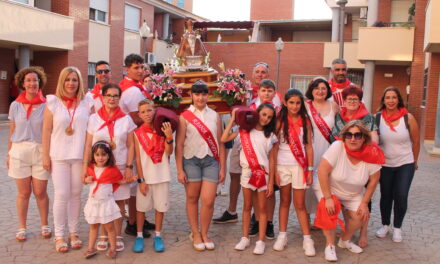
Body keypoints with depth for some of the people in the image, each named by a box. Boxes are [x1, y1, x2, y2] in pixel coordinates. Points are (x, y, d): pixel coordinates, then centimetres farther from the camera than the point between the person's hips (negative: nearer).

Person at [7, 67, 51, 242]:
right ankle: (22, 228, 21)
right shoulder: (15, 105, 5)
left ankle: (45, 226, 22)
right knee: (24, 192, 7)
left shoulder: (46, 106, -2)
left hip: (40, 151, -1)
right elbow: (12, 132, 9)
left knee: (40, 192, 4)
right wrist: (9, 154, 10)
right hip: (19, 151, 1)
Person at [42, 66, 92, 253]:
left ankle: (74, 233, 20)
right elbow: (47, 130, 0)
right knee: (61, 195, 0)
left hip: (80, 155, 1)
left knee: (76, 194, 8)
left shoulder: (86, 103, 3)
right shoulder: (53, 102, 0)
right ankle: (59, 235, 12)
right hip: (59, 156, -1)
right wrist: (45, 156, -2)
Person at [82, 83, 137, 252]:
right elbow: (88, 145, 4)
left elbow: (131, 145, 2)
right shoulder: (94, 119, 4)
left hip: (121, 167, 0)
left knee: (119, 200, 3)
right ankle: (104, 235, 17)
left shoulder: (126, 119, 3)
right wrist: (85, 166, -4)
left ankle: (118, 236, 16)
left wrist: (129, 167, -5)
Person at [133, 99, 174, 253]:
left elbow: (169, 152, -11)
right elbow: (138, 158, -4)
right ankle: (139, 236, 22)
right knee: (141, 207, 8)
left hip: (162, 176, 1)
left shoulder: (162, 129, -2)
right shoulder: (138, 133, -3)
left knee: (160, 206, 8)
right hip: (145, 176, 0)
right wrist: (141, 180, -7)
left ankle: (157, 236, 22)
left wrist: (169, 137, -27)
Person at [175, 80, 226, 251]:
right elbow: (179, 145, -2)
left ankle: (204, 233, 18)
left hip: (211, 161, 2)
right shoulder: (185, 116, 0)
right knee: (192, 199, 8)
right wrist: (179, 170, -7)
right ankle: (195, 234, 24)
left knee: (208, 201, -3)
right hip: (191, 161, -1)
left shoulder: (214, 116, 8)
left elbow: (220, 143, 8)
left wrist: (222, 168, 5)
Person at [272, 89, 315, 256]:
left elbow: (309, 146, 2)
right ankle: (282, 236, 19)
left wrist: (310, 169, -2)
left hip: (300, 166, 0)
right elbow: (275, 146, -2)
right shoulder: (280, 121, -1)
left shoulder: (305, 121, 2)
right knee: (285, 201, 10)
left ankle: (307, 239, 10)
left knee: (300, 204, 3)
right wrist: (274, 170, -6)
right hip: (282, 166, 0)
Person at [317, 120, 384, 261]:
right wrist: (328, 198, -29)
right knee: (329, 212, -25)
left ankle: (345, 240, 21)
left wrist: (364, 203, -6)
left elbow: (373, 181, -7)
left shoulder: (371, 155, -21)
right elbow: (322, 171, -31)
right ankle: (330, 245, -2)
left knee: (359, 216, -10)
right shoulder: (337, 147, -31)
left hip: (354, 194, 4)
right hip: (328, 188, -3)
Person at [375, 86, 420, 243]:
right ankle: (385, 225, 29)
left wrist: (414, 162, 8)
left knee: (401, 197, -1)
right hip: (385, 164, 1)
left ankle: (397, 228, 18)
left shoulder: (408, 118, -9)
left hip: (405, 165, -1)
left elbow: (416, 142, 1)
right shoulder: (377, 118, -8)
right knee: (386, 196, 11)